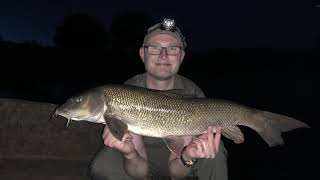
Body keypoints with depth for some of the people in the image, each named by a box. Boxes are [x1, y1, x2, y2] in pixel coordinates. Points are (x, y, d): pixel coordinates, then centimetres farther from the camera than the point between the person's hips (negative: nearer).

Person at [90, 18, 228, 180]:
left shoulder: (193, 95, -24)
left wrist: (187, 158, -46)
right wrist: (130, 154, -46)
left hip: (178, 166, 0)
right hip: (142, 161, 1)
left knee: (215, 153, -27)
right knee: (103, 165, -26)